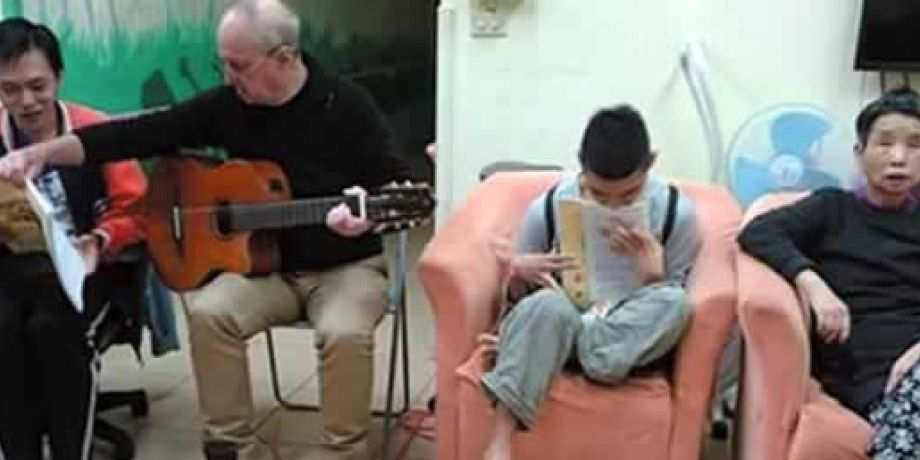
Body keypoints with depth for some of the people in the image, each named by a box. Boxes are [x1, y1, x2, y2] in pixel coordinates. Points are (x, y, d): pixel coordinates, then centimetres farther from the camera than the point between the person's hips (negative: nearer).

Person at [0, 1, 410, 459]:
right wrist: (43, 152, -13)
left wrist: (368, 216, -31)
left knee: (344, 332, -33)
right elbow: (143, 133, -5)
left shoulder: (348, 105, -11)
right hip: (267, 265, 4)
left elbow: (397, 184, -8)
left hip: (348, 265, -4)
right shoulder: (226, 105, -2)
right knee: (207, 312, -23)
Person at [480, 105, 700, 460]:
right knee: (548, 304, -37)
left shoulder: (677, 212, -8)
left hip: (637, 339, 1)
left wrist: (652, 272, -23)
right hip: (554, 327, -1)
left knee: (673, 302, -33)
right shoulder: (547, 208, -7)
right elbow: (518, 298, 5)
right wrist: (519, 273, -19)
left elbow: (669, 308, -1)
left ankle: (518, 346, -24)